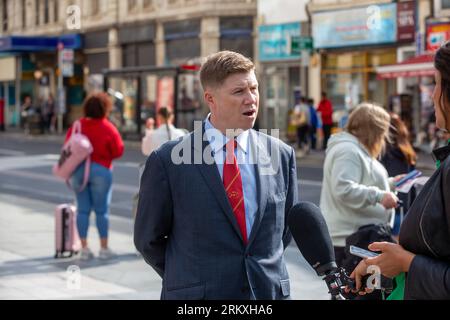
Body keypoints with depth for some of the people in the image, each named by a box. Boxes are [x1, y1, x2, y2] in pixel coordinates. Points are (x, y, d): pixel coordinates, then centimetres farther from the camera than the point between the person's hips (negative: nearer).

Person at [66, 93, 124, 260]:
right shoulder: (108, 128, -10)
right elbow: (118, 151, -6)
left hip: (78, 169, 3)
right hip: (101, 170, -3)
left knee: (83, 209, 6)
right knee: (102, 210, 4)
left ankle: (84, 248, 6)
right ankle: (104, 248, 8)